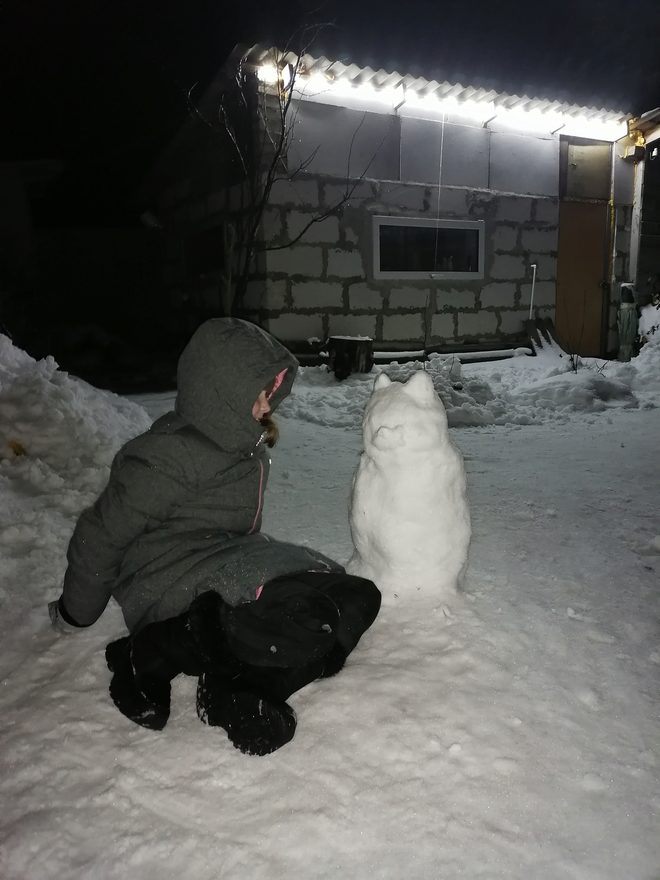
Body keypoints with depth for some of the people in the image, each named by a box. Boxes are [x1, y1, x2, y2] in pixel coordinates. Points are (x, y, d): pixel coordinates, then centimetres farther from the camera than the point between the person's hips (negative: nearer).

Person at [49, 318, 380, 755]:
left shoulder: (245, 443, 9)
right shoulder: (168, 456, -16)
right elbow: (102, 534, -6)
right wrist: (75, 612, 5)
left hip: (232, 567, 8)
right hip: (175, 587, -8)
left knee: (357, 597, -8)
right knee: (307, 616, -31)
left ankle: (240, 687, -17)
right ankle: (154, 654, -14)